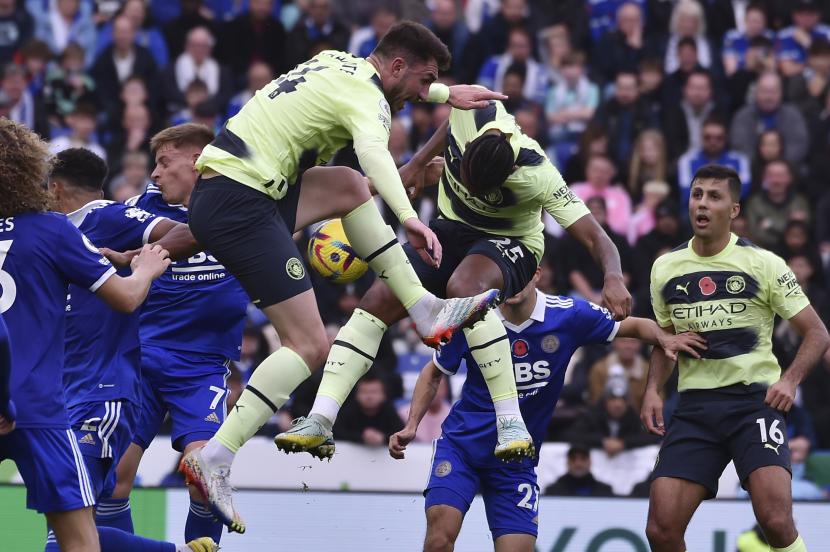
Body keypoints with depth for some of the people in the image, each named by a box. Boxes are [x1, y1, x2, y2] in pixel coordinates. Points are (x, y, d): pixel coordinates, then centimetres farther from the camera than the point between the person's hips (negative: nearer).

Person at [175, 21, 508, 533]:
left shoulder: (338, 63, 18)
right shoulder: (366, 96, -9)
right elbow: (373, 151, -33)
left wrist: (448, 94, 42)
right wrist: (409, 218, -46)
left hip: (217, 187, 10)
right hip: (240, 206, -10)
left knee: (349, 186, 20)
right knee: (311, 347, -10)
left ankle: (424, 308, 16)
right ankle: (214, 458, -14)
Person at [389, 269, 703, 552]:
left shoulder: (569, 315, -8)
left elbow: (634, 326, 6)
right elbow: (433, 373, 9)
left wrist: (665, 339, -15)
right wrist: (411, 426, -2)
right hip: (460, 444, -1)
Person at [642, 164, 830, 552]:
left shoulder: (763, 264, -2)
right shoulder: (665, 268, 10)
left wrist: (789, 379, -15)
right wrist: (652, 389, 6)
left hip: (754, 399, -4)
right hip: (694, 406, 4)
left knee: (775, 520, -23)